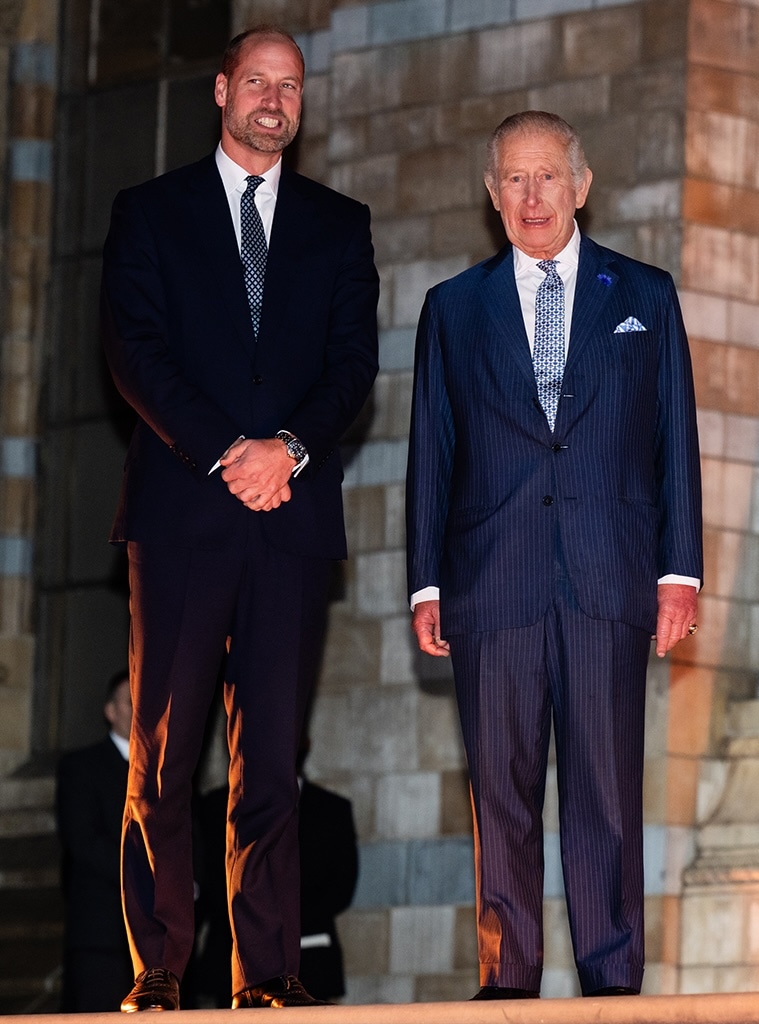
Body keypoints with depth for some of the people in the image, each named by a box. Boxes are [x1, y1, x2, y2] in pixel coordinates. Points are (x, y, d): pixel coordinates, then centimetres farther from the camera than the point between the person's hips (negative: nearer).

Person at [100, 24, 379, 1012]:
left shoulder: (339, 224, 16)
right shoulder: (150, 213, 10)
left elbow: (355, 363, 7)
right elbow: (135, 351, 0)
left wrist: (288, 447, -11)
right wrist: (225, 455, -11)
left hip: (293, 514, 2)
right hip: (182, 507, -1)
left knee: (274, 754, -1)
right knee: (163, 750, -3)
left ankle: (267, 972, -1)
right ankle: (158, 971, 1)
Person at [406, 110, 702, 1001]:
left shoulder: (643, 296, 12)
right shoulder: (454, 309, 14)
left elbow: (675, 439, 9)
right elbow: (431, 452, 12)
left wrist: (679, 570, 1)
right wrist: (426, 583, 5)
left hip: (609, 582, -1)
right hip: (493, 583, 1)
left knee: (607, 787, -4)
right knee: (501, 791, 0)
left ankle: (613, 979, -1)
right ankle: (507, 983, 3)